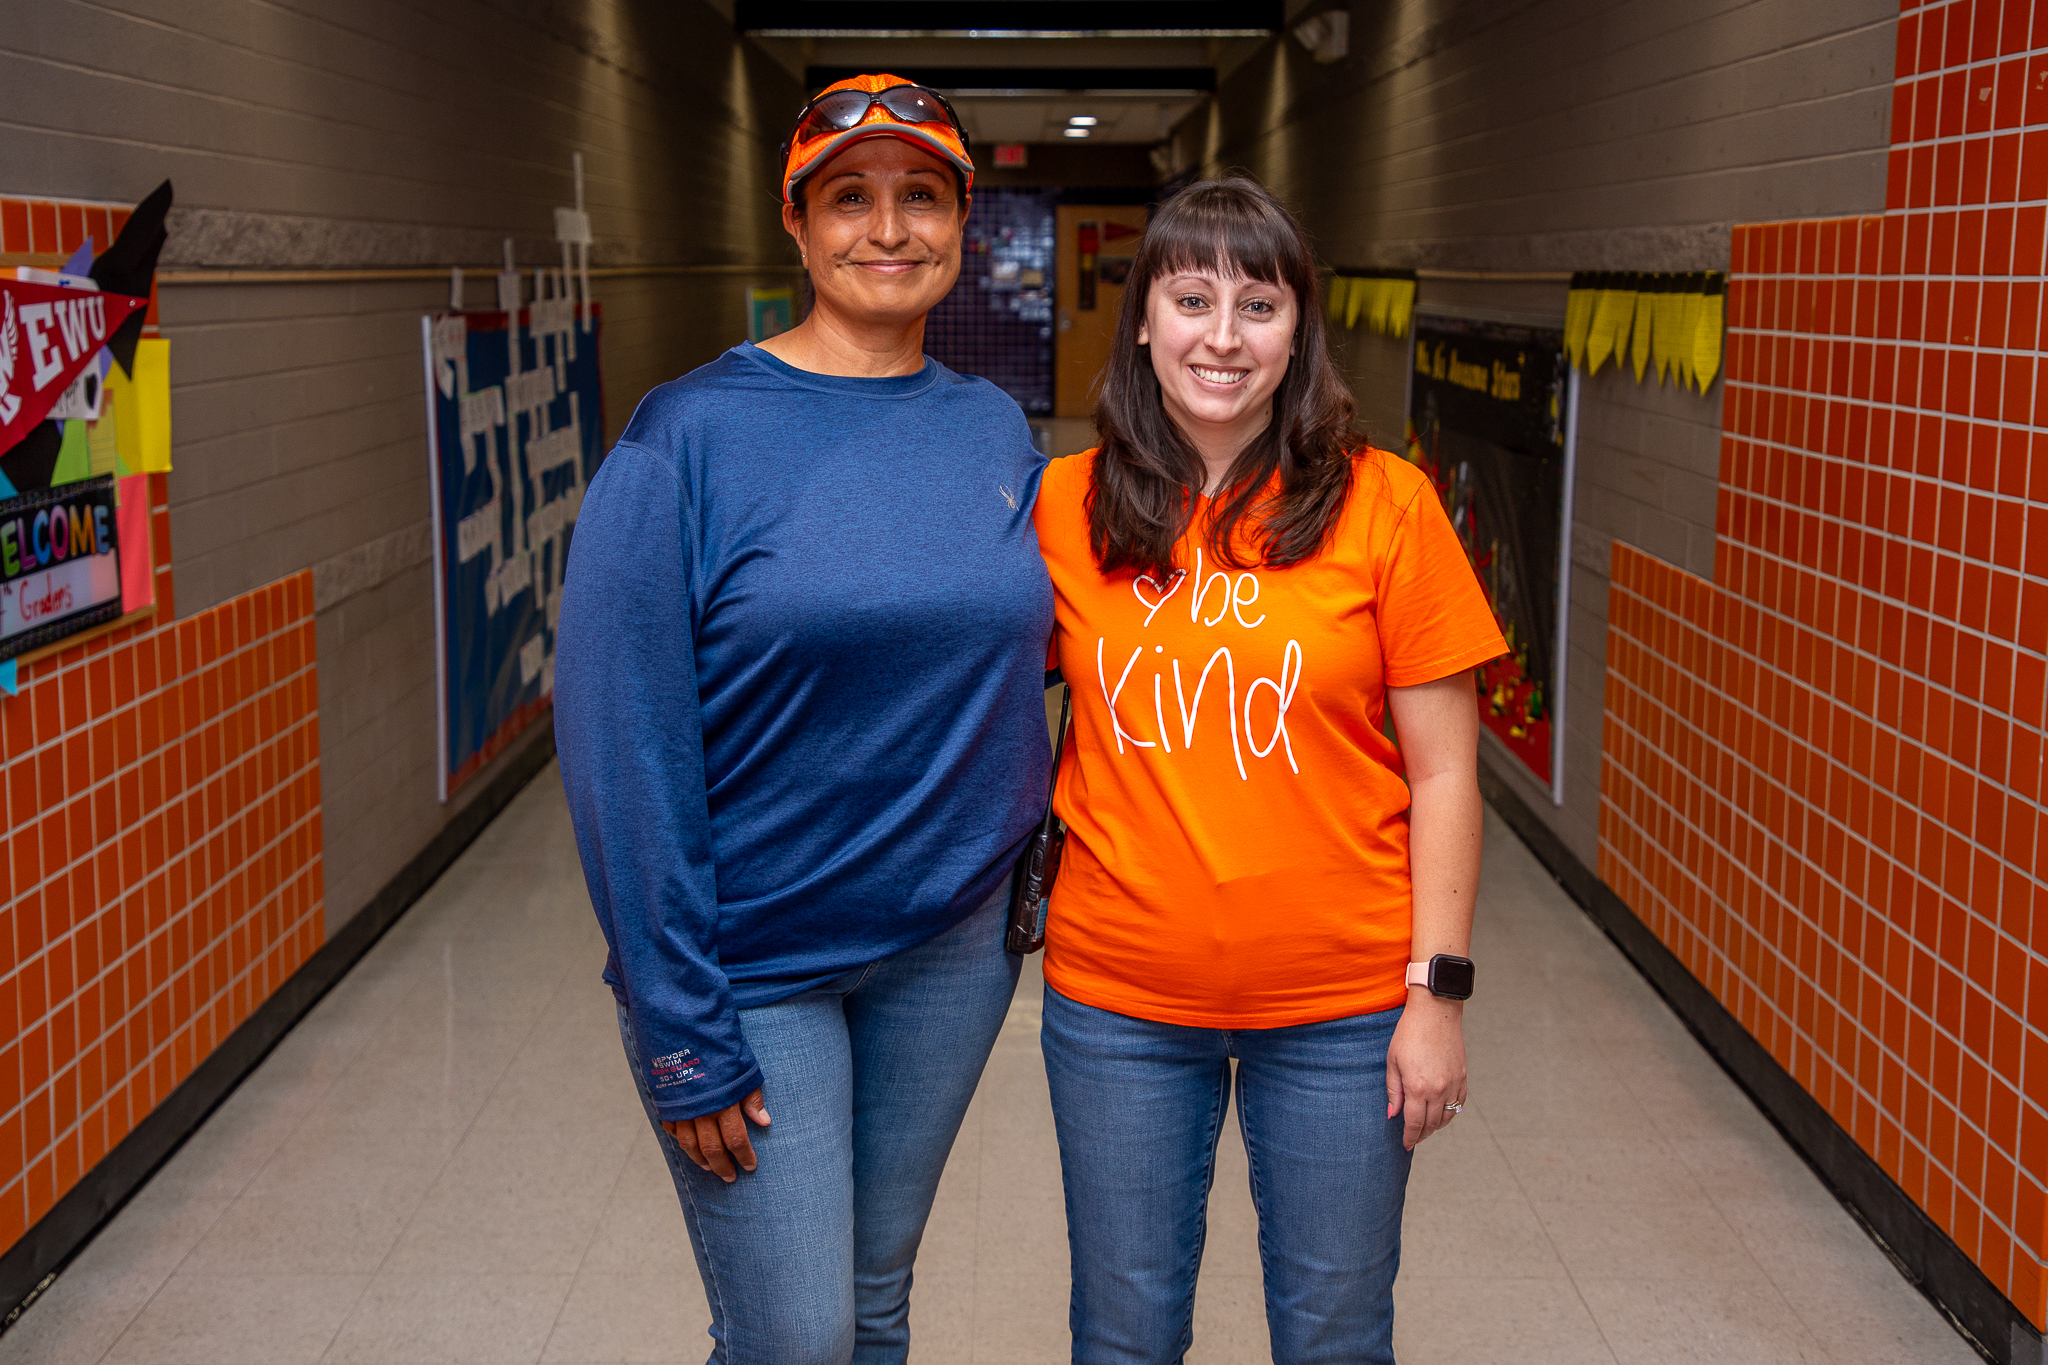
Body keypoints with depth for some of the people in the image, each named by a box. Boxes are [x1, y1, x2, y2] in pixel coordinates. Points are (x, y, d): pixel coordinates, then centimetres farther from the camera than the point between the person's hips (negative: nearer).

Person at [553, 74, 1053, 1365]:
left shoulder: (996, 431, 2)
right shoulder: (691, 436, -13)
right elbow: (625, 743, -15)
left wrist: (1022, 874, 5)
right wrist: (683, 1034, -16)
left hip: (948, 952, 5)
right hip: (751, 961, -4)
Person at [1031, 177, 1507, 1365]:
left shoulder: (1385, 505, -7)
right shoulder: (1066, 507, -1)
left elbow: (1443, 773, -5)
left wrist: (1439, 989, -7)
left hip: (1340, 1007, -1)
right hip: (1119, 998, 2)